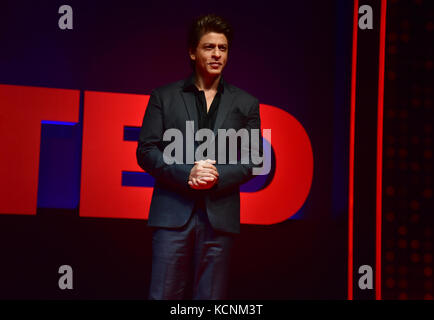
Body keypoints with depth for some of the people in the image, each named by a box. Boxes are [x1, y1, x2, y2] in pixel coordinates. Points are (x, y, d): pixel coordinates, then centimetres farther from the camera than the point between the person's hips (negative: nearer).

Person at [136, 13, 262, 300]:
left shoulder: (246, 104, 13)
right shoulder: (164, 97, 10)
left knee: (210, 297, 2)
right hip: (173, 212, -1)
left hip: (220, 215, 1)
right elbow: (146, 151, 3)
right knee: (164, 294, -4)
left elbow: (253, 160, 8)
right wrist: (186, 174, -13)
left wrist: (219, 176, -11)